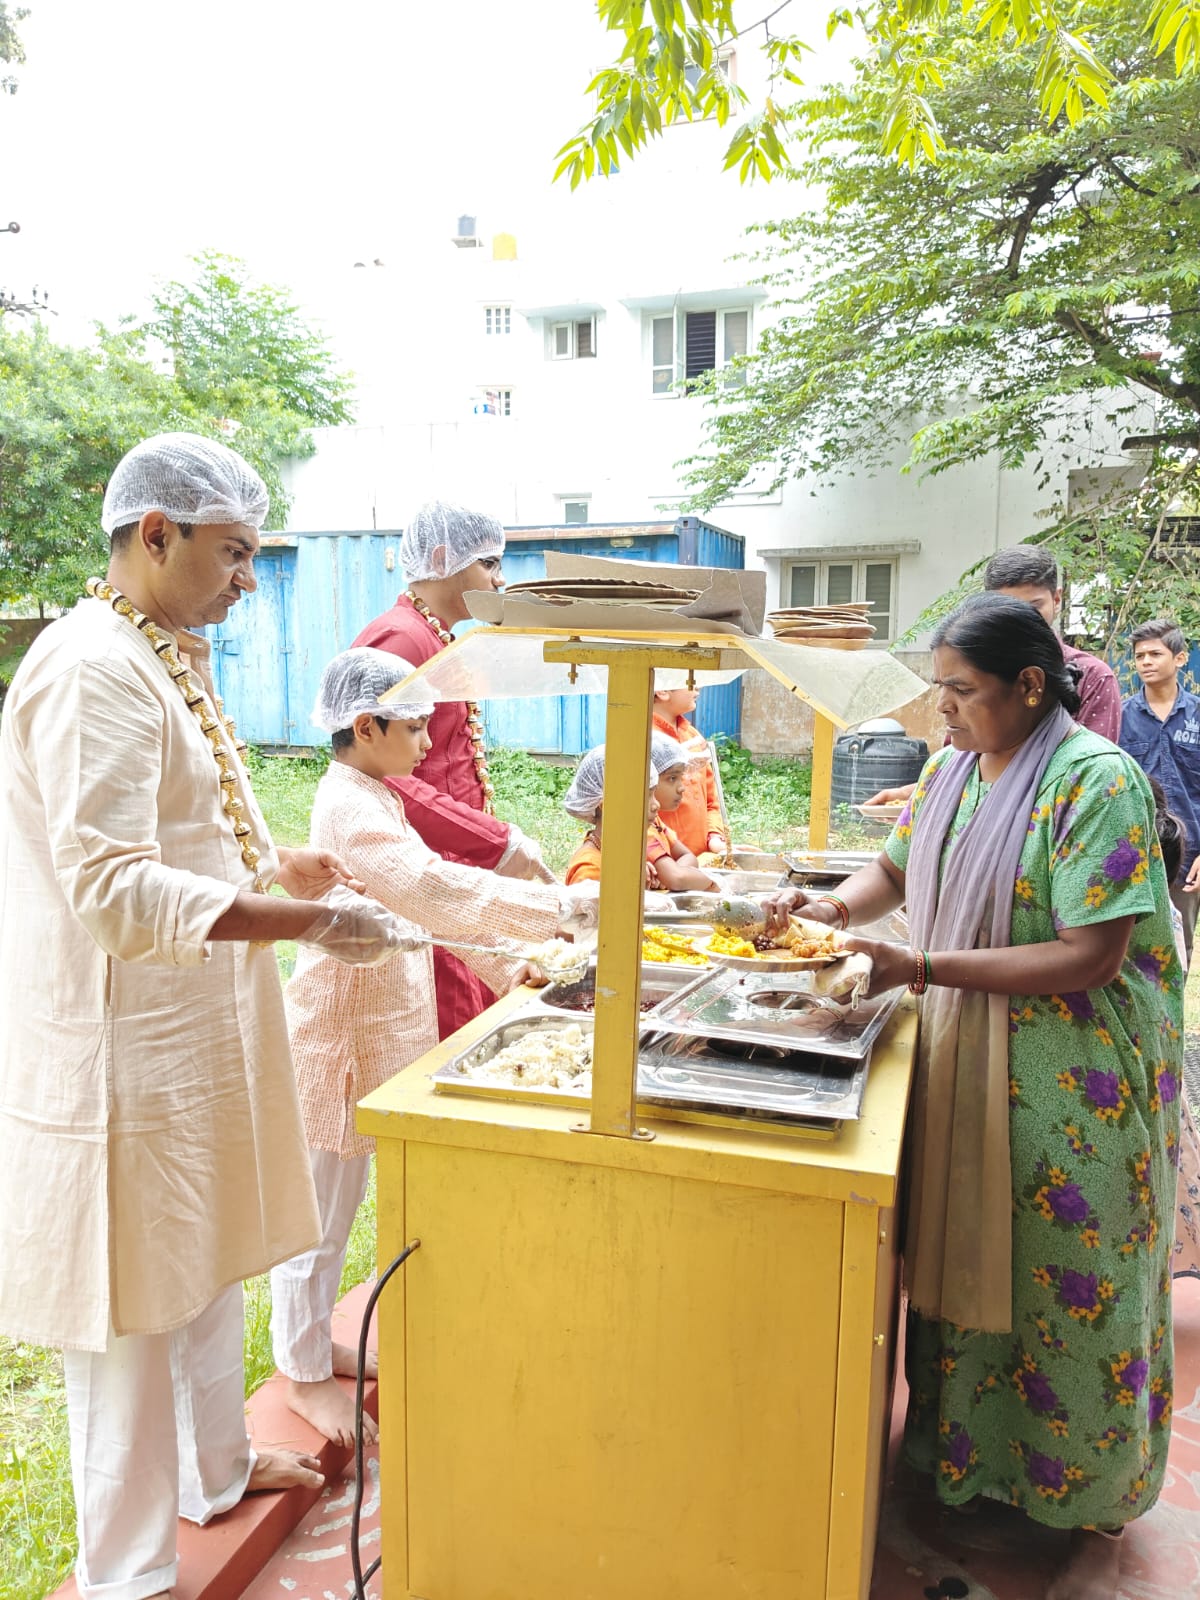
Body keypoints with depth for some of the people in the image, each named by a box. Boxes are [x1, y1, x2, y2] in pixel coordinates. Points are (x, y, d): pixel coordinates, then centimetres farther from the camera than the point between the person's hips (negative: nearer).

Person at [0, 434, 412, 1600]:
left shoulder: (168, 658, 12)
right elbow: (113, 889, -27)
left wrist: (269, 865, 8)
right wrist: (310, 921, -28)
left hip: (193, 1028, 10)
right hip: (124, 1049, -10)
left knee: (207, 1263, 23)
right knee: (134, 1304, 6)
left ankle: (213, 1469, 45)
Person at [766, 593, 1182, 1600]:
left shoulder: (1096, 781, -19)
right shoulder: (955, 768, 3)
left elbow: (1090, 957, -23)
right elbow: (900, 869, 15)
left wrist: (919, 970, -27)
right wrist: (835, 906, -7)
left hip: (1074, 1082, -6)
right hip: (965, 1062, 6)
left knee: (1071, 1288, 9)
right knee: (962, 1262, 17)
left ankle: (1097, 1516, 32)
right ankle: (961, 1456, 40)